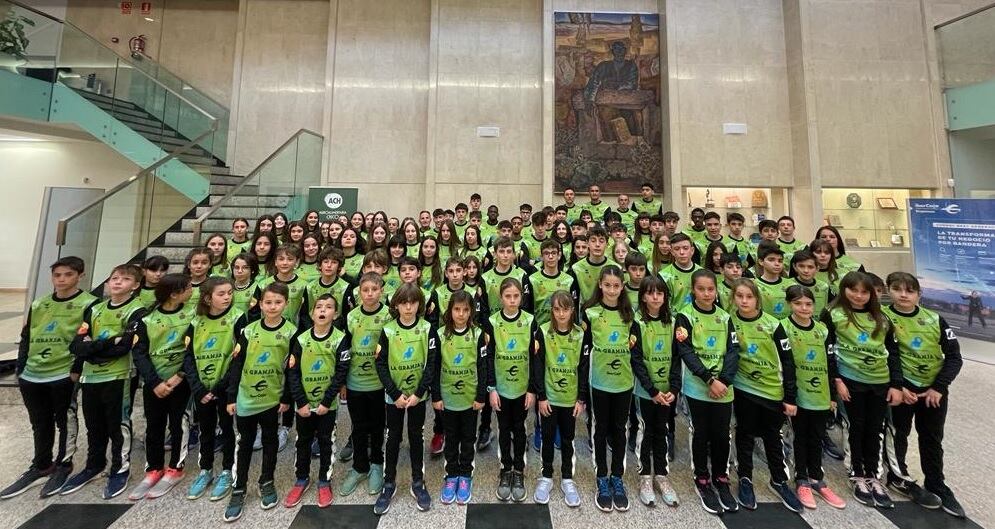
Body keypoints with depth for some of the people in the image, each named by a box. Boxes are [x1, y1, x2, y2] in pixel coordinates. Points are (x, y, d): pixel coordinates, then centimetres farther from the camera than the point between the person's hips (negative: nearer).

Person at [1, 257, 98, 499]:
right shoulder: (38, 304, 10)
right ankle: (41, 467, 33)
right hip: (32, 377, 6)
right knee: (40, 425, 18)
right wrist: (21, 369, 10)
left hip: (64, 376, -6)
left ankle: (63, 467, 23)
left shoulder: (89, 304, -9)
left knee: (65, 422, 7)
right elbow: (26, 339, 15)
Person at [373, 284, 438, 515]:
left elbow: (431, 363, -10)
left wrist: (418, 393, -15)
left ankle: (418, 482, 30)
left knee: (416, 436, 13)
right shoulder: (388, 331, -7)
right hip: (394, 395, 0)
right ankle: (389, 483, 31)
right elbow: (381, 365, -7)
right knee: (393, 438, 13)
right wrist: (395, 394, -13)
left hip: (418, 394, 0)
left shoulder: (428, 329, -9)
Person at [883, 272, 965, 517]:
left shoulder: (935, 319, -1)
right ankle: (899, 478, 28)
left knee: (932, 439, 17)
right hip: (902, 386, -3)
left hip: (935, 388, 4)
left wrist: (939, 387, -8)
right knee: (898, 433, 10)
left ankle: (936, 486, 35)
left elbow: (954, 357, 1)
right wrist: (896, 386, -15)